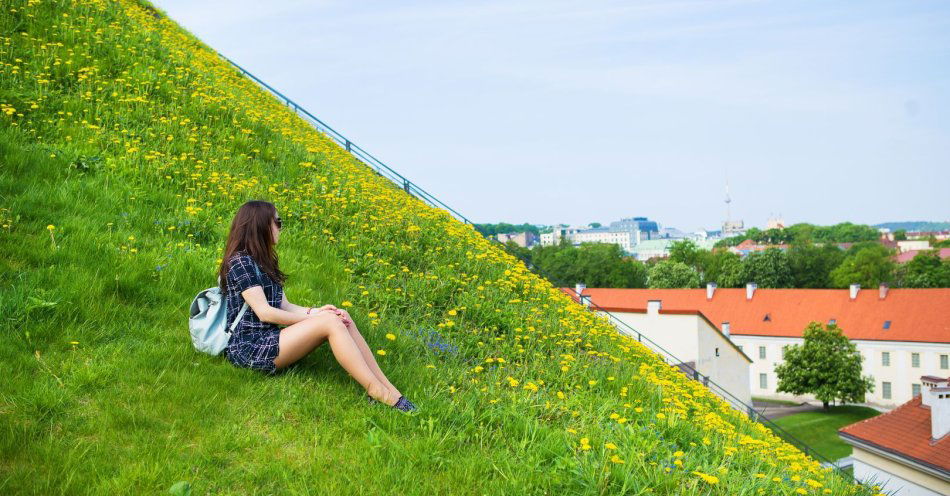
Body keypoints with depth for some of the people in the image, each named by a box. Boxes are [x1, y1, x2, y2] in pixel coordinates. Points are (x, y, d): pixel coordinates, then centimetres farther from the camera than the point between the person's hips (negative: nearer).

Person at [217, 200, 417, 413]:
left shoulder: (262, 262, 20)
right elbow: (264, 312, -16)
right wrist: (314, 317, -11)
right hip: (249, 349, -9)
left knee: (343, 320, -9)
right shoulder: (240, 263, -9)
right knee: (330, 322, -26)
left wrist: (314, 312, -8)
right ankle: (379, 393, -27)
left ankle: (386, 386, -18)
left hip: (268, 338, 9)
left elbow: (284, 306, 11)